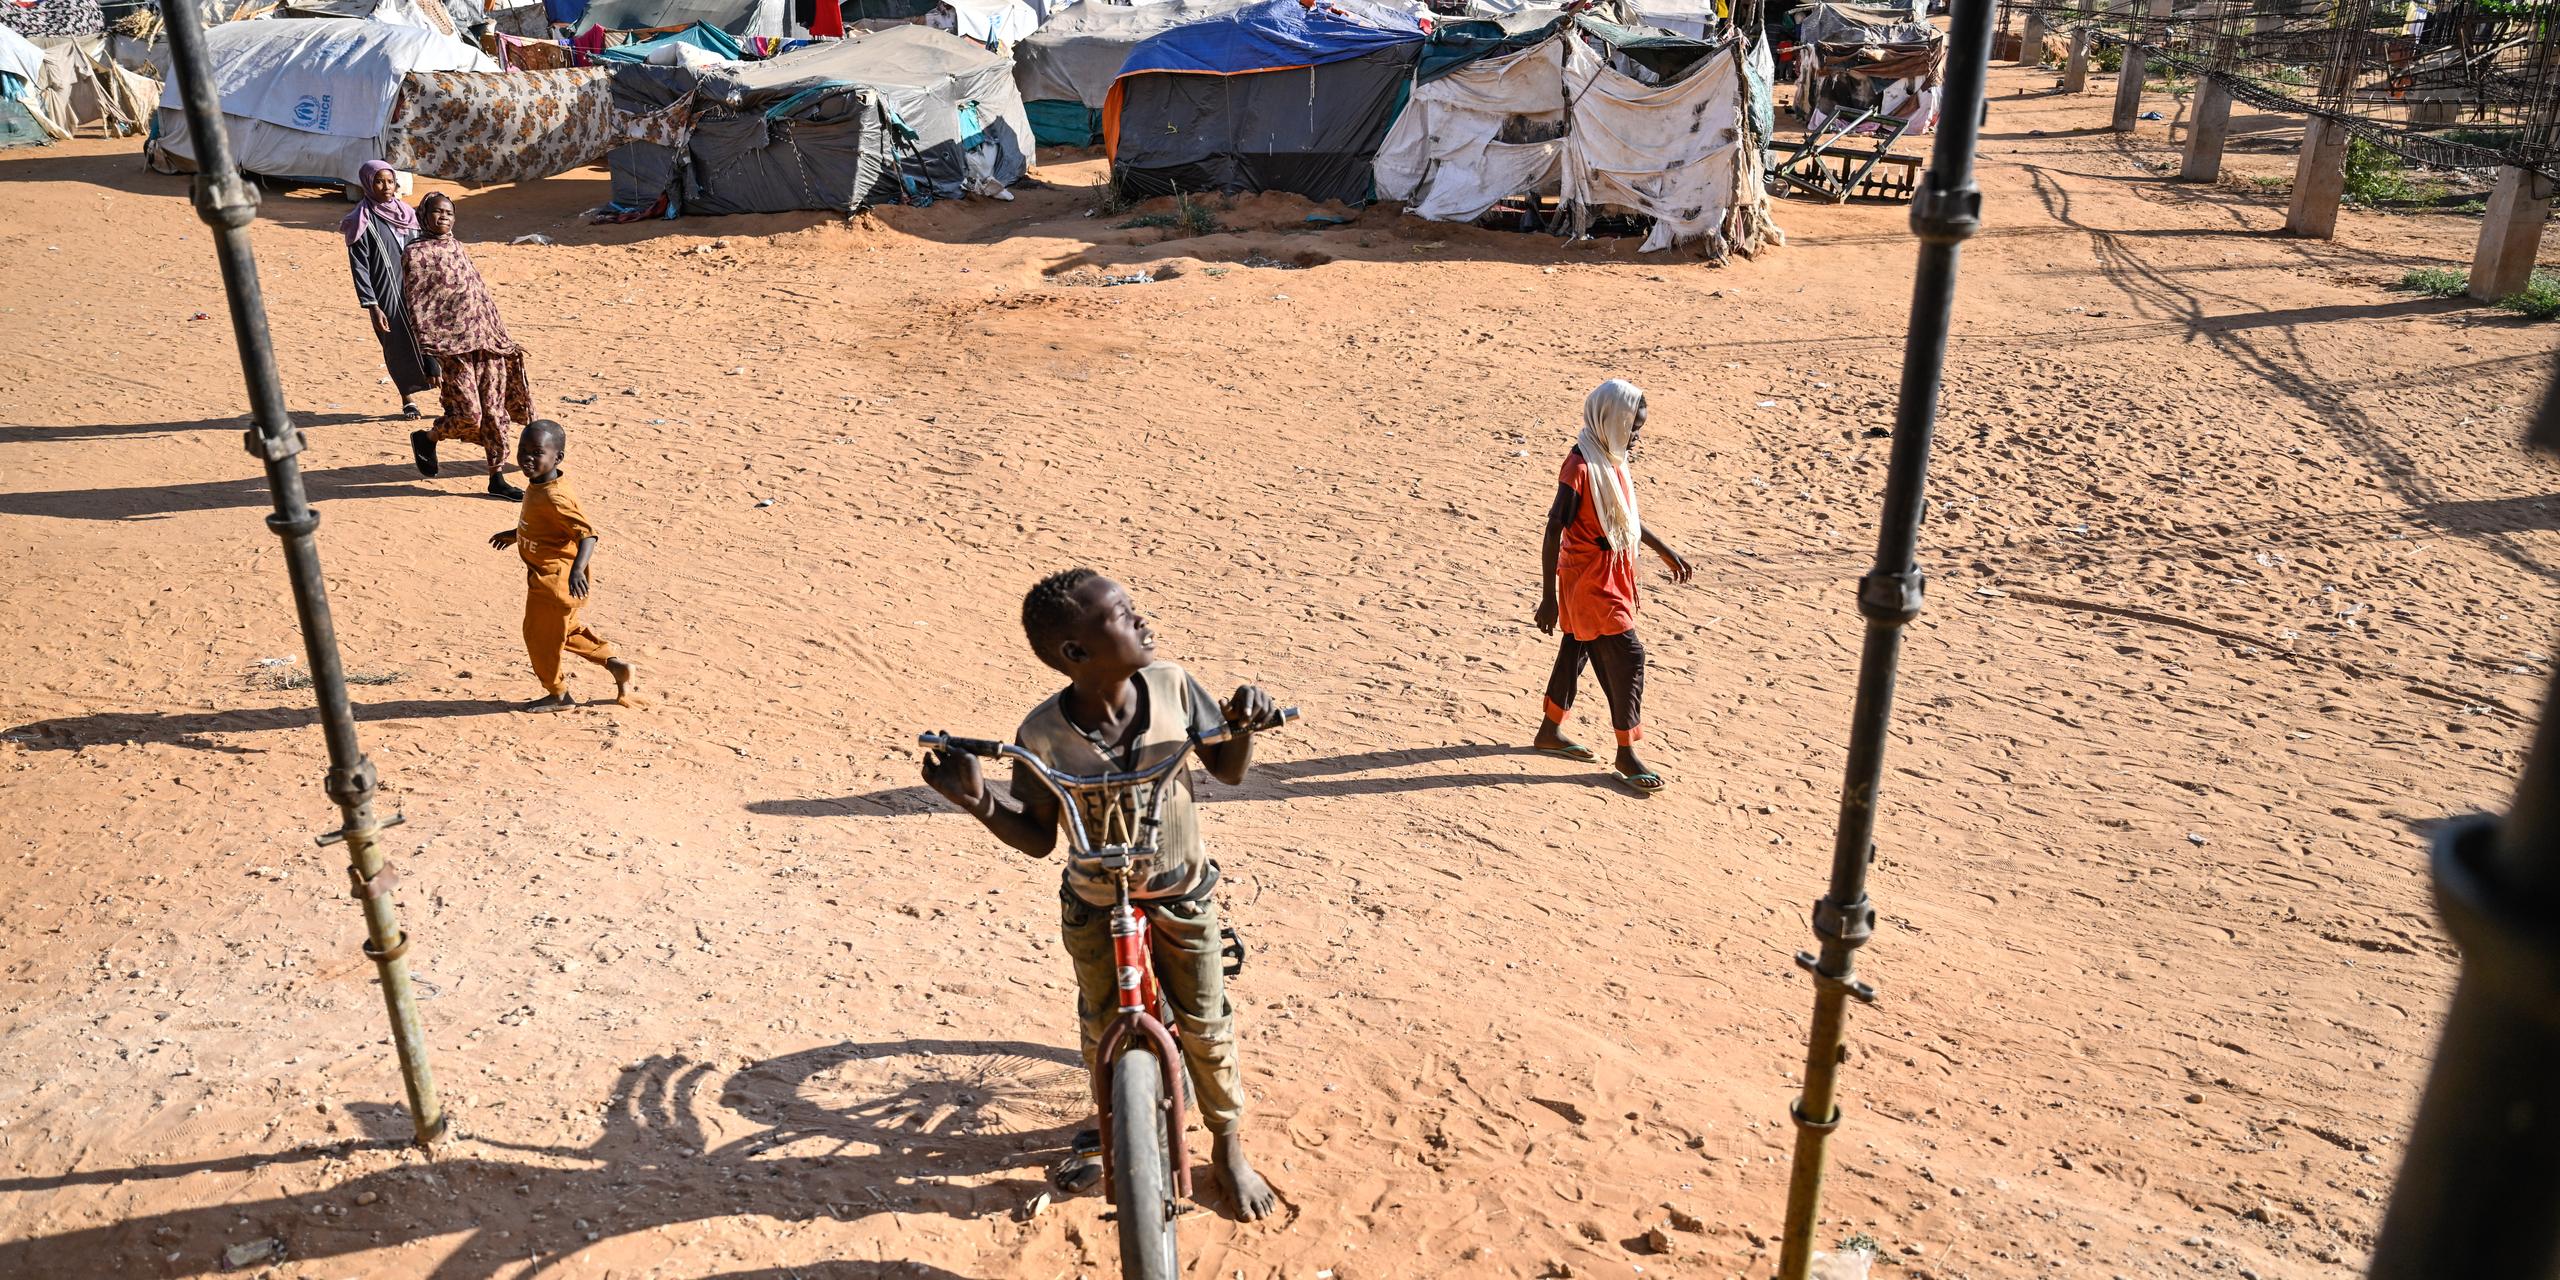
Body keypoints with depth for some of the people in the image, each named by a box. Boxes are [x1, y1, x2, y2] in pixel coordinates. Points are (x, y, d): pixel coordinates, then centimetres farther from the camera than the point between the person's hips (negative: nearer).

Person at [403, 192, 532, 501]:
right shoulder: (416, 253, -3)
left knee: (495, 409, 4)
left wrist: (502, 339, 17)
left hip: (485, 340, 6)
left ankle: (497, 478, 9)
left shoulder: (457, 248, 16)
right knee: (468, 413, -10)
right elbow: (416, 307, -7)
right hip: (452, 346, -6)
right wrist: (429, 357, -13)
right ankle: (426, 439, 20)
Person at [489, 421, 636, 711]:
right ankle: (616, 663, 32)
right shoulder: (537, 486, 2)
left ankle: (557, 694, 24)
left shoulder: (554, 498, -28)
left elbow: (587, 534, -33)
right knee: (566, 630, 23)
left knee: (539, 634, 6)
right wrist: (514, 535, 31)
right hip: (545, 576, 10)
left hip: (555, 580, -10)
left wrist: (577, 569, -46)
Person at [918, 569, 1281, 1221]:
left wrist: (1242, 724, -26)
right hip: (1095, 907, -1)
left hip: (1182, 893, 1)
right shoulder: (1043, 734, -24)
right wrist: (978, 801, -29)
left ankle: (1229, 1146, 36)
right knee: (1102, 1029, 18)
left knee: (1205, 1028, 11)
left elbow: (1227, 769, -5)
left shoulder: (1170, 685, -19)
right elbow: (1038, 837, -12)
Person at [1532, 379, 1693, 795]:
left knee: (1577, 649, 19)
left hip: (1610, 578, 9)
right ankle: (1625, 755, 5)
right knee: (1627, 656, -7)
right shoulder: (1580, 467, -22)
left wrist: (1664, 551, 25)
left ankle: (1551, 730, 34)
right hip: (1589, 581, -9)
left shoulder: (1614, 460, 6)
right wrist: (1549, 598, -21)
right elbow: (1553, 534, -21)